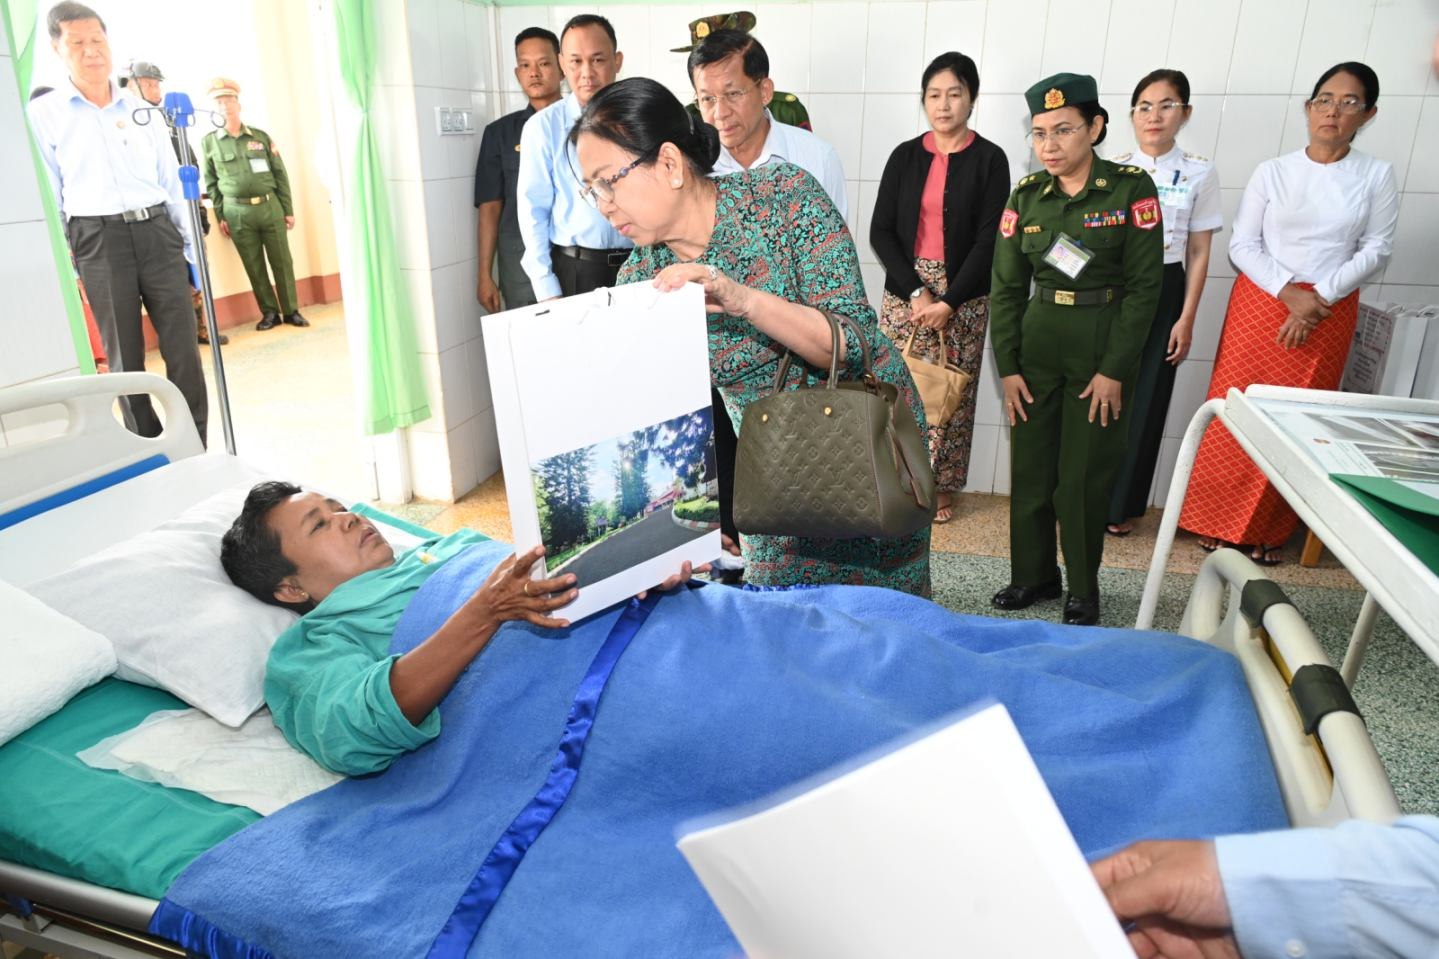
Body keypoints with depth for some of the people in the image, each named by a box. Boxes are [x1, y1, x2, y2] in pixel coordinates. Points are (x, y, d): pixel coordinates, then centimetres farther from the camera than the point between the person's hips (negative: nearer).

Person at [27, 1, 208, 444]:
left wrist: (191, 247, 10)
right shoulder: (43, 114, 4)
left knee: (183, 345, -2)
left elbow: (171, 182, 15)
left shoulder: (141, 110, 13)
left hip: (158, 233, 2)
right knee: (124, 355, 3)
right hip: (99, 240, -2)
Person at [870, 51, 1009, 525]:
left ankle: (941, 486, 18)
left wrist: (948, 302, -14)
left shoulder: (989, 159, -1)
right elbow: (880, 231, -1)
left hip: (963, 296, -1)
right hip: (905, 290, 2)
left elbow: (989, 240, -7)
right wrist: (915, 292, -12)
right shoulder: (905, 155, 5)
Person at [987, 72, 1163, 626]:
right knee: (1030, 467, 8)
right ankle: (1033, 575, 25)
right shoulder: (1026, 195, 3)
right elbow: (1006, 287, 4)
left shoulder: (1131, 188, -7)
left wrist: (1114, 369, -13)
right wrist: (1006, 366, -2)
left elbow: (1144, 285, -8)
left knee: (1085, 476, 1)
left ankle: (1083, 589, 19)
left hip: (1102, 347, -3)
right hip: (1037, 345, 3)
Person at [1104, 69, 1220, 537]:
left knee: (1146, 401, 4)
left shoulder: (1199, 174, 1)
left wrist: (1187, 319, -3)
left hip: (1163, 292, 0)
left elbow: (1199, 253, 2)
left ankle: (1121, 505, 18)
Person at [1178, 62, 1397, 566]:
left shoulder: (1376, 175, 3)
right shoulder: (1273, 170, 1)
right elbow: (1242, 244, -2)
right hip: (1261, 302, 0)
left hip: (1330, 313, 1)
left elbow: (1376, 249, 2)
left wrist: (1321, 297, -12)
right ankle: (1216, 521, 11)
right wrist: (1289, 294, -13)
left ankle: (1267, 530, 15)